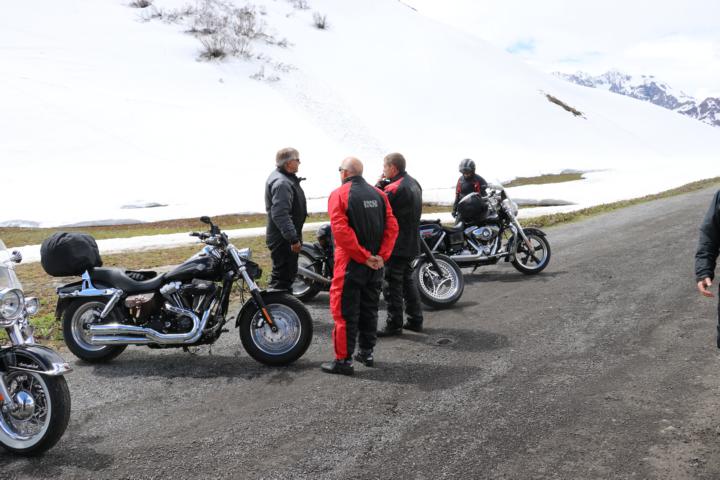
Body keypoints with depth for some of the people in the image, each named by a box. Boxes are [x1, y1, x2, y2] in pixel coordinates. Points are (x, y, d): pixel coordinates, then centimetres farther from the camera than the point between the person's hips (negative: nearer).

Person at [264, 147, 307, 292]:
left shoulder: (285, 178, 14)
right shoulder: (281, 183, -22)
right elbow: (280, 215, -31)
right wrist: (293, 238, -31)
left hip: (286, 237, 11)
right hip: (283, 240, -11)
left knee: (289, 272, 21)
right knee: (283, 275, -8)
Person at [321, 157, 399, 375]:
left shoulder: (339, 195, -10)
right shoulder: (378, 194, 7)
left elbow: (341, 231, -20)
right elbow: (392, 226, 0)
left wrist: (364, 257, -16)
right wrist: (381, 256, -5)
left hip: (351, 263, -6)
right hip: (375, 265, 6)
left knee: (346, 312, -1)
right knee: (369, 309, 17)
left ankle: (344, 360, 1)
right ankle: (366, 353, 26)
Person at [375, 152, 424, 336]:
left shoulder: (395, 188, -20)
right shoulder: (414, 183, 10)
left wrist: (378, 185, -8)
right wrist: (384, 185, 1)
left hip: (396, 245, -9)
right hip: (412, 244, 9)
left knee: (393, 284, -1)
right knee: (407, 281, 18)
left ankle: (394, 324, 5)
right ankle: (415, 320, 23)